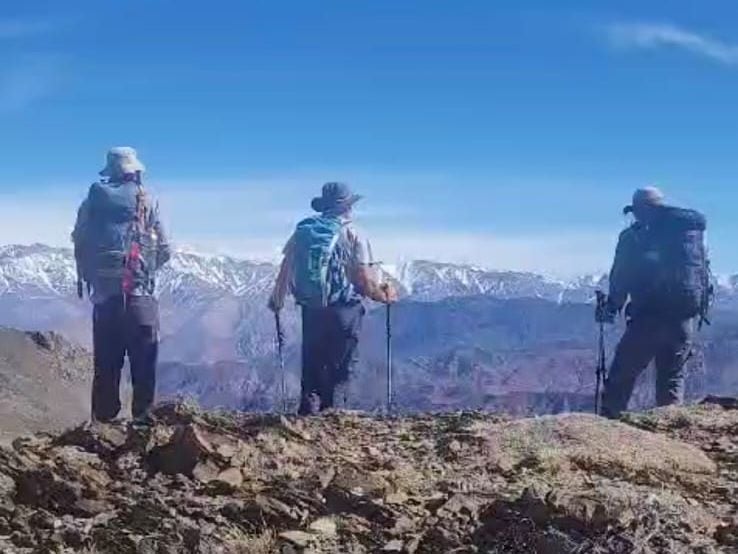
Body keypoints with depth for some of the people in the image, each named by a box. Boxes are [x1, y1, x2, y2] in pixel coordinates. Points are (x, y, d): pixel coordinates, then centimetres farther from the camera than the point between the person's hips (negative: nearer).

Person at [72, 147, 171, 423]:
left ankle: (104, 419, 11)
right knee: (144, 359, 4)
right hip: (138, 291, -3)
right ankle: (142, 416, 1)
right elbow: (164, 251, 0)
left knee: (106, 361, 9)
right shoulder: (145, 201, 1)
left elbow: (79, 245, 7)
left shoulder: (92, 201, 8)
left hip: (102, 292, 3)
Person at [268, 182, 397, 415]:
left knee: (312, 365, 16)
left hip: (310, 311, 4)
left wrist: (277, 298, 21)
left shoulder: (302, 231, 3)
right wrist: (385, 295, 6)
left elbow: (286, 268, 5)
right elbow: (365, 280, -12)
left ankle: (308, 408, 6)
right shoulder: (351, 235, -9)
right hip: (344, 312, -3)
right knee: (339, 368, 10)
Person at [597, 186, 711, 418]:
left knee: (622, 376, 5)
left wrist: (610, 308, 13)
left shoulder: (633, 236, -2)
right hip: (684, 320, 4)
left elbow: (620, 279, 0)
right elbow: (704, 273, 13)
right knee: (672, 379, 14)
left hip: (648, 317, -4)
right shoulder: (694, 229, 11)